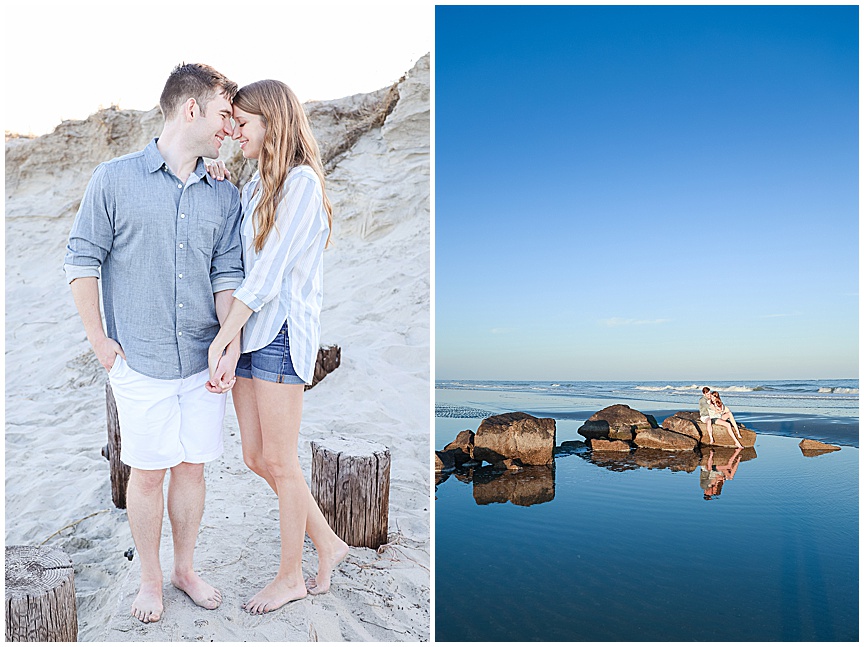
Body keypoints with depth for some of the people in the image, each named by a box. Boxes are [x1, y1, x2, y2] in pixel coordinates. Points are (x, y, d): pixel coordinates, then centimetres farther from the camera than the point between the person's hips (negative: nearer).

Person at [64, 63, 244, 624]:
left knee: (192, 467, 13)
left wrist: (230, 345, -9)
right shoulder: (115, 179, -2)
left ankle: (185, 567, 34)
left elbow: (227, 275, 4)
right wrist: (100, 341, -2)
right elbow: (82, 260, 1)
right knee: (147, 472, 9)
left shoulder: (225, 196, 7)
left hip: (204, 363, 3)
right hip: (141, 363, -2)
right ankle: (151, 577, 31)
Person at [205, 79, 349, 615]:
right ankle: (328, 544, 30)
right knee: (257, 458, 12)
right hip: (247, 332, 9)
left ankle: (291, 576, 24)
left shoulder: (301, 182, -11)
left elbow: (267, 275, -17)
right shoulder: (256, 185, 17)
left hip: (281, 333, -9)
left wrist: (220, 341, -15)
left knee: (280, 462, 3)